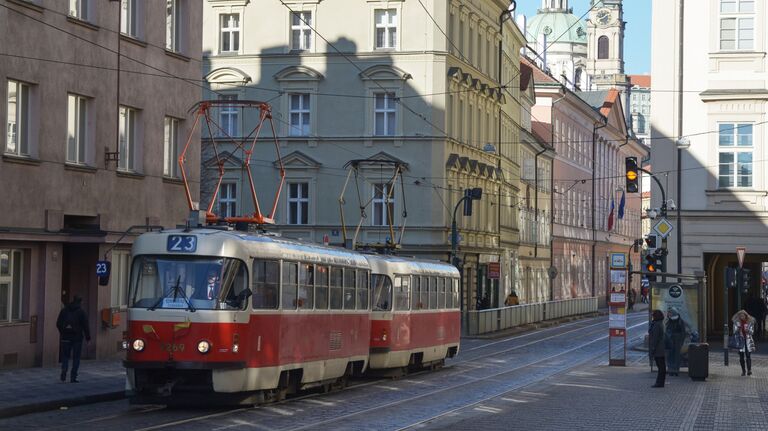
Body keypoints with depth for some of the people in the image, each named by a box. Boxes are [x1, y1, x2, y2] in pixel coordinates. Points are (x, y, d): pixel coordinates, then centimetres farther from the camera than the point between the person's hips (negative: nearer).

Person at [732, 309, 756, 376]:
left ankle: (749, 370, -14)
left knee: (748, 356, -11)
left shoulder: (750, 322, 2)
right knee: (741, 357, 2)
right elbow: (734, 332, 3)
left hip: (748, 340, -1)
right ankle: (743, 370, 12)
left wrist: (748, 330, -20)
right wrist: (738, 329, -18)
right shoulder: (736, 322, 3)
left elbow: (752, 332, 2)